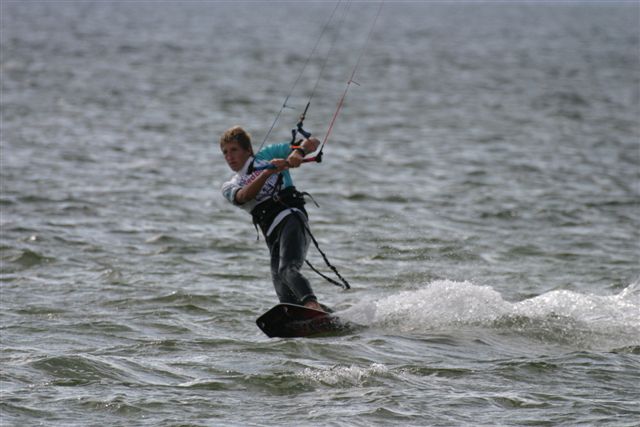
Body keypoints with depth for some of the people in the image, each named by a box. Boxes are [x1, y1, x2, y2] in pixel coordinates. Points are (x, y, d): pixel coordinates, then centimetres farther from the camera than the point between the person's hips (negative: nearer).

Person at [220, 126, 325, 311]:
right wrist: (268, 172, -16)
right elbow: (243, 196, -2)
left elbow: (313, 142, 12)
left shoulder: (266, 156, 17)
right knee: (287, 299, -13)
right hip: (272, 236, 5)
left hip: (291, 217, -5)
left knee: (287, 270, -33)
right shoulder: (229, 187, 24)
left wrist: (298, 152, -11)